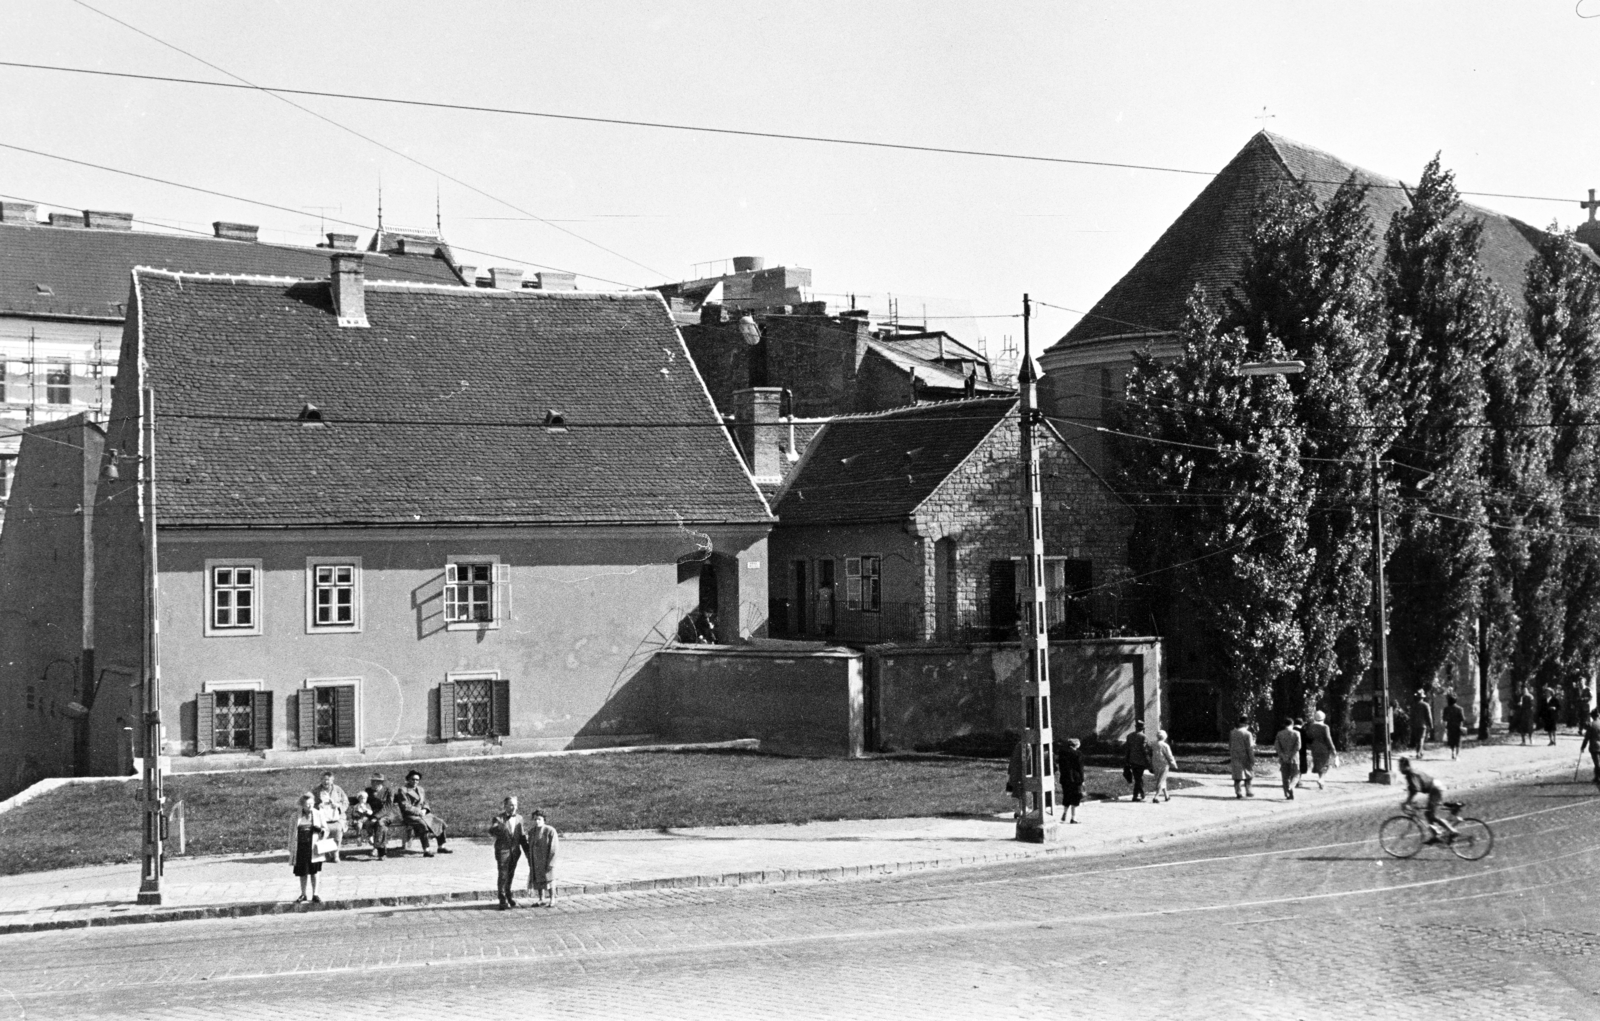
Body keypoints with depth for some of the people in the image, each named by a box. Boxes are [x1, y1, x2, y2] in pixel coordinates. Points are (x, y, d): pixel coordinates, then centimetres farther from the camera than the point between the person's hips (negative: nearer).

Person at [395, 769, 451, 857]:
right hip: (410, 816, -8)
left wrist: (424, 810, -3)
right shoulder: (403, 790, -5)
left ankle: (441, 847, 3)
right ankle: (426, 850, -39)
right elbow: (405, 807, -13)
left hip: (422, 813, 8)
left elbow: (425, 803, 21)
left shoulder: (421, 789, 19)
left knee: (440, 822, -5)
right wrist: (419, 812, -15)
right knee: (423, 824, -36)